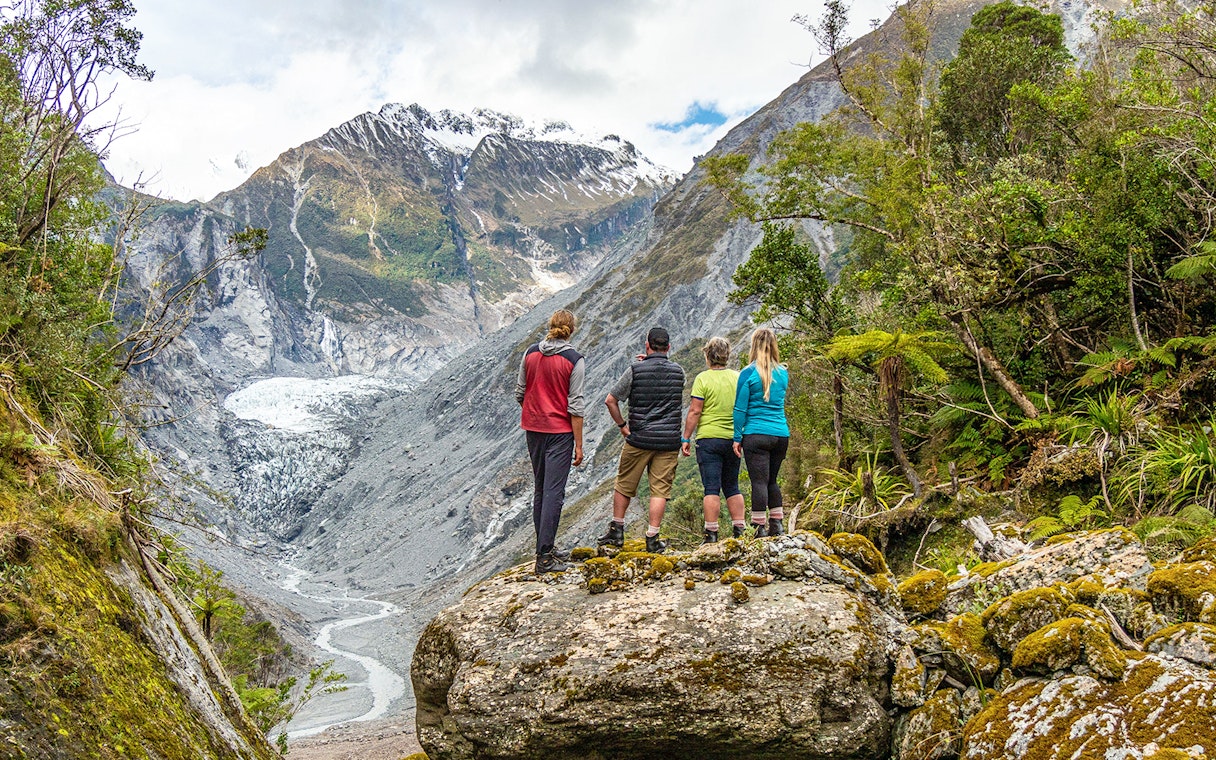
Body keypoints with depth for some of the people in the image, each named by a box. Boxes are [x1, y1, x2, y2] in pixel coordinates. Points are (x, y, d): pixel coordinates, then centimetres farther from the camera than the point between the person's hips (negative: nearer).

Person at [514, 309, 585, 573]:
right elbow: (575, 406, -12)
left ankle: (544, 547, 24)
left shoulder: (531, 353, 2)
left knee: (540, 489, 16)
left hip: (533, 428, 5)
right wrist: (579, 445, -7)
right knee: (554, 492, -3)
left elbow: (519, 393, 9)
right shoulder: (574, 360, -12)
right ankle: (544, 556, -5)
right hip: (560, 432, -5)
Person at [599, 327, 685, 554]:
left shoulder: (636, 370, -7)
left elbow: (610, 401, -6)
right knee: (660, 490, 3)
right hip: (669, 440, 1)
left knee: (624, 485, 14)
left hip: (639, 439, -1)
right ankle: (652, 539, 1)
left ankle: (617, 531, 21)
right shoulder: (678, 371, 1)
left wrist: (622, 425, 6)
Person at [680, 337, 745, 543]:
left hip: (709, 439, -4)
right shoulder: (738, 377, 6)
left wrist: (686, 438, -4)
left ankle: (711, 533, -4)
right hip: (733, 439, 4)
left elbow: (694, 412, -10)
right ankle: (739, 530, 12)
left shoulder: (703, 379, -8)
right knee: (732, 487, 13)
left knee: (711, 488, -3)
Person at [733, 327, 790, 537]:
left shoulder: (748, 373, -7)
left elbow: (740, 408, -5)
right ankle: (777, 525, 17)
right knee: (772, 480, 16)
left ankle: (761, 528, -4)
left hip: (756, 435, -5)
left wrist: (737, 437, 0)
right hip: (781, 434, 5)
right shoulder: (783, 373, 8)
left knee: (759, 481, -3)